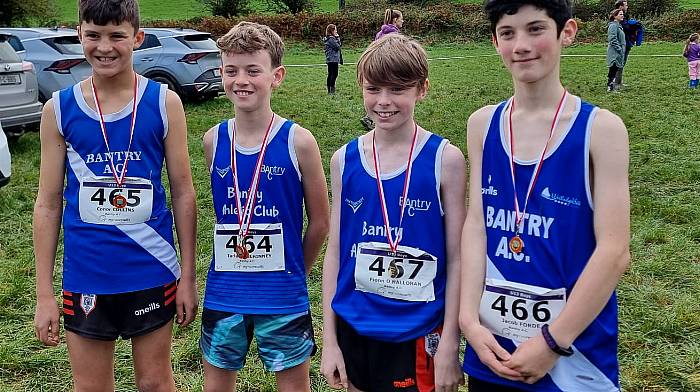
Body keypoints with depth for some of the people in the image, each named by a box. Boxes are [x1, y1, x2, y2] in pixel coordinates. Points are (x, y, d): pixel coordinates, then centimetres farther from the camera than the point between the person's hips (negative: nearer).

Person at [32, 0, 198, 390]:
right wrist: (44, 292, 1)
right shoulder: (59, 109, -2)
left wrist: (188, 275, -1)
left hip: (153, 272, -1)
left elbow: (183, 192, -1)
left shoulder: (164, 102, -5)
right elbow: (48, 204, 2)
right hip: (86, 275, 1)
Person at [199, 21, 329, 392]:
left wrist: (293, 273, 5)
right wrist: (238, 265, 8)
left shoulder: (297, 141, -12)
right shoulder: (214, 141, -2)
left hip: (282, 294, -3)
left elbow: (319, 222, -3)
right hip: (223, 292, 3)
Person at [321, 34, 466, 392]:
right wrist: (329, 339, 4)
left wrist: (449, 345, -7)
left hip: (417, 334, -3)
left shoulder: (444, 159, -8)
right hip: (354, 327, 3)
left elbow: (456, 259, -6)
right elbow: (335, 251, 4)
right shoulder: (344, 160, 0)